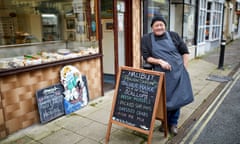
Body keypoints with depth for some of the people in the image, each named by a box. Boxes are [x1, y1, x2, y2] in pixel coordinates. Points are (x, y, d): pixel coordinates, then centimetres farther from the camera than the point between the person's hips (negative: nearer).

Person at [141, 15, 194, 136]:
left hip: (178, 71, 2)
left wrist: (184, 67, 2)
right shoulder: (146, 39, 0)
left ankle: (173, 123, 26)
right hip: (161, 73, -1)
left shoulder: (173, 35, 5)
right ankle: (165, 122, 29)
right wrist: (160, 61, -18)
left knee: (177, 97, 6)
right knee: (164, 98, 6)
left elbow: (185, 51, 9)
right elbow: (147, 57, -4)